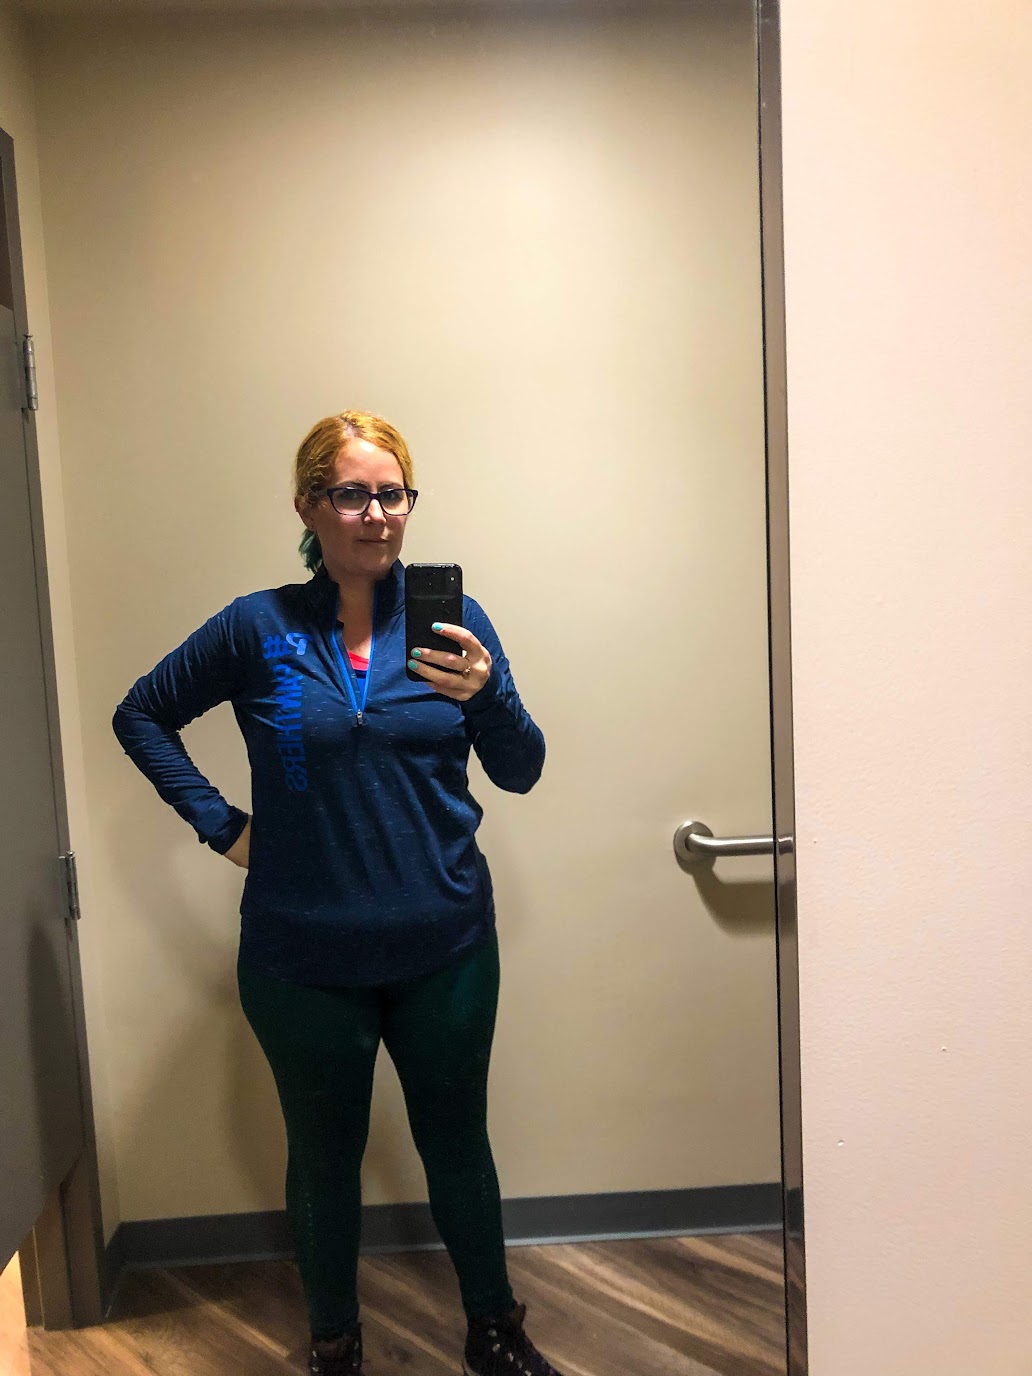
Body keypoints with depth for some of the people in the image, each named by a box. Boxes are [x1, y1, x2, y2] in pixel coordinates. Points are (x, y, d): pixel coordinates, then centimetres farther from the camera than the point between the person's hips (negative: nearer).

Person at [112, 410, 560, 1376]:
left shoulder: (451, 618, -3)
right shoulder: (258, 628, -5)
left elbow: (522, 773, -3)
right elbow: (140, 716, 8)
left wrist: (484, 695, -22)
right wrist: (219, 822, -1)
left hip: (444, 947, 1)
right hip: (304, 959, 0)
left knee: (457, 1143, 18)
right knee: (324, 1154, 18)